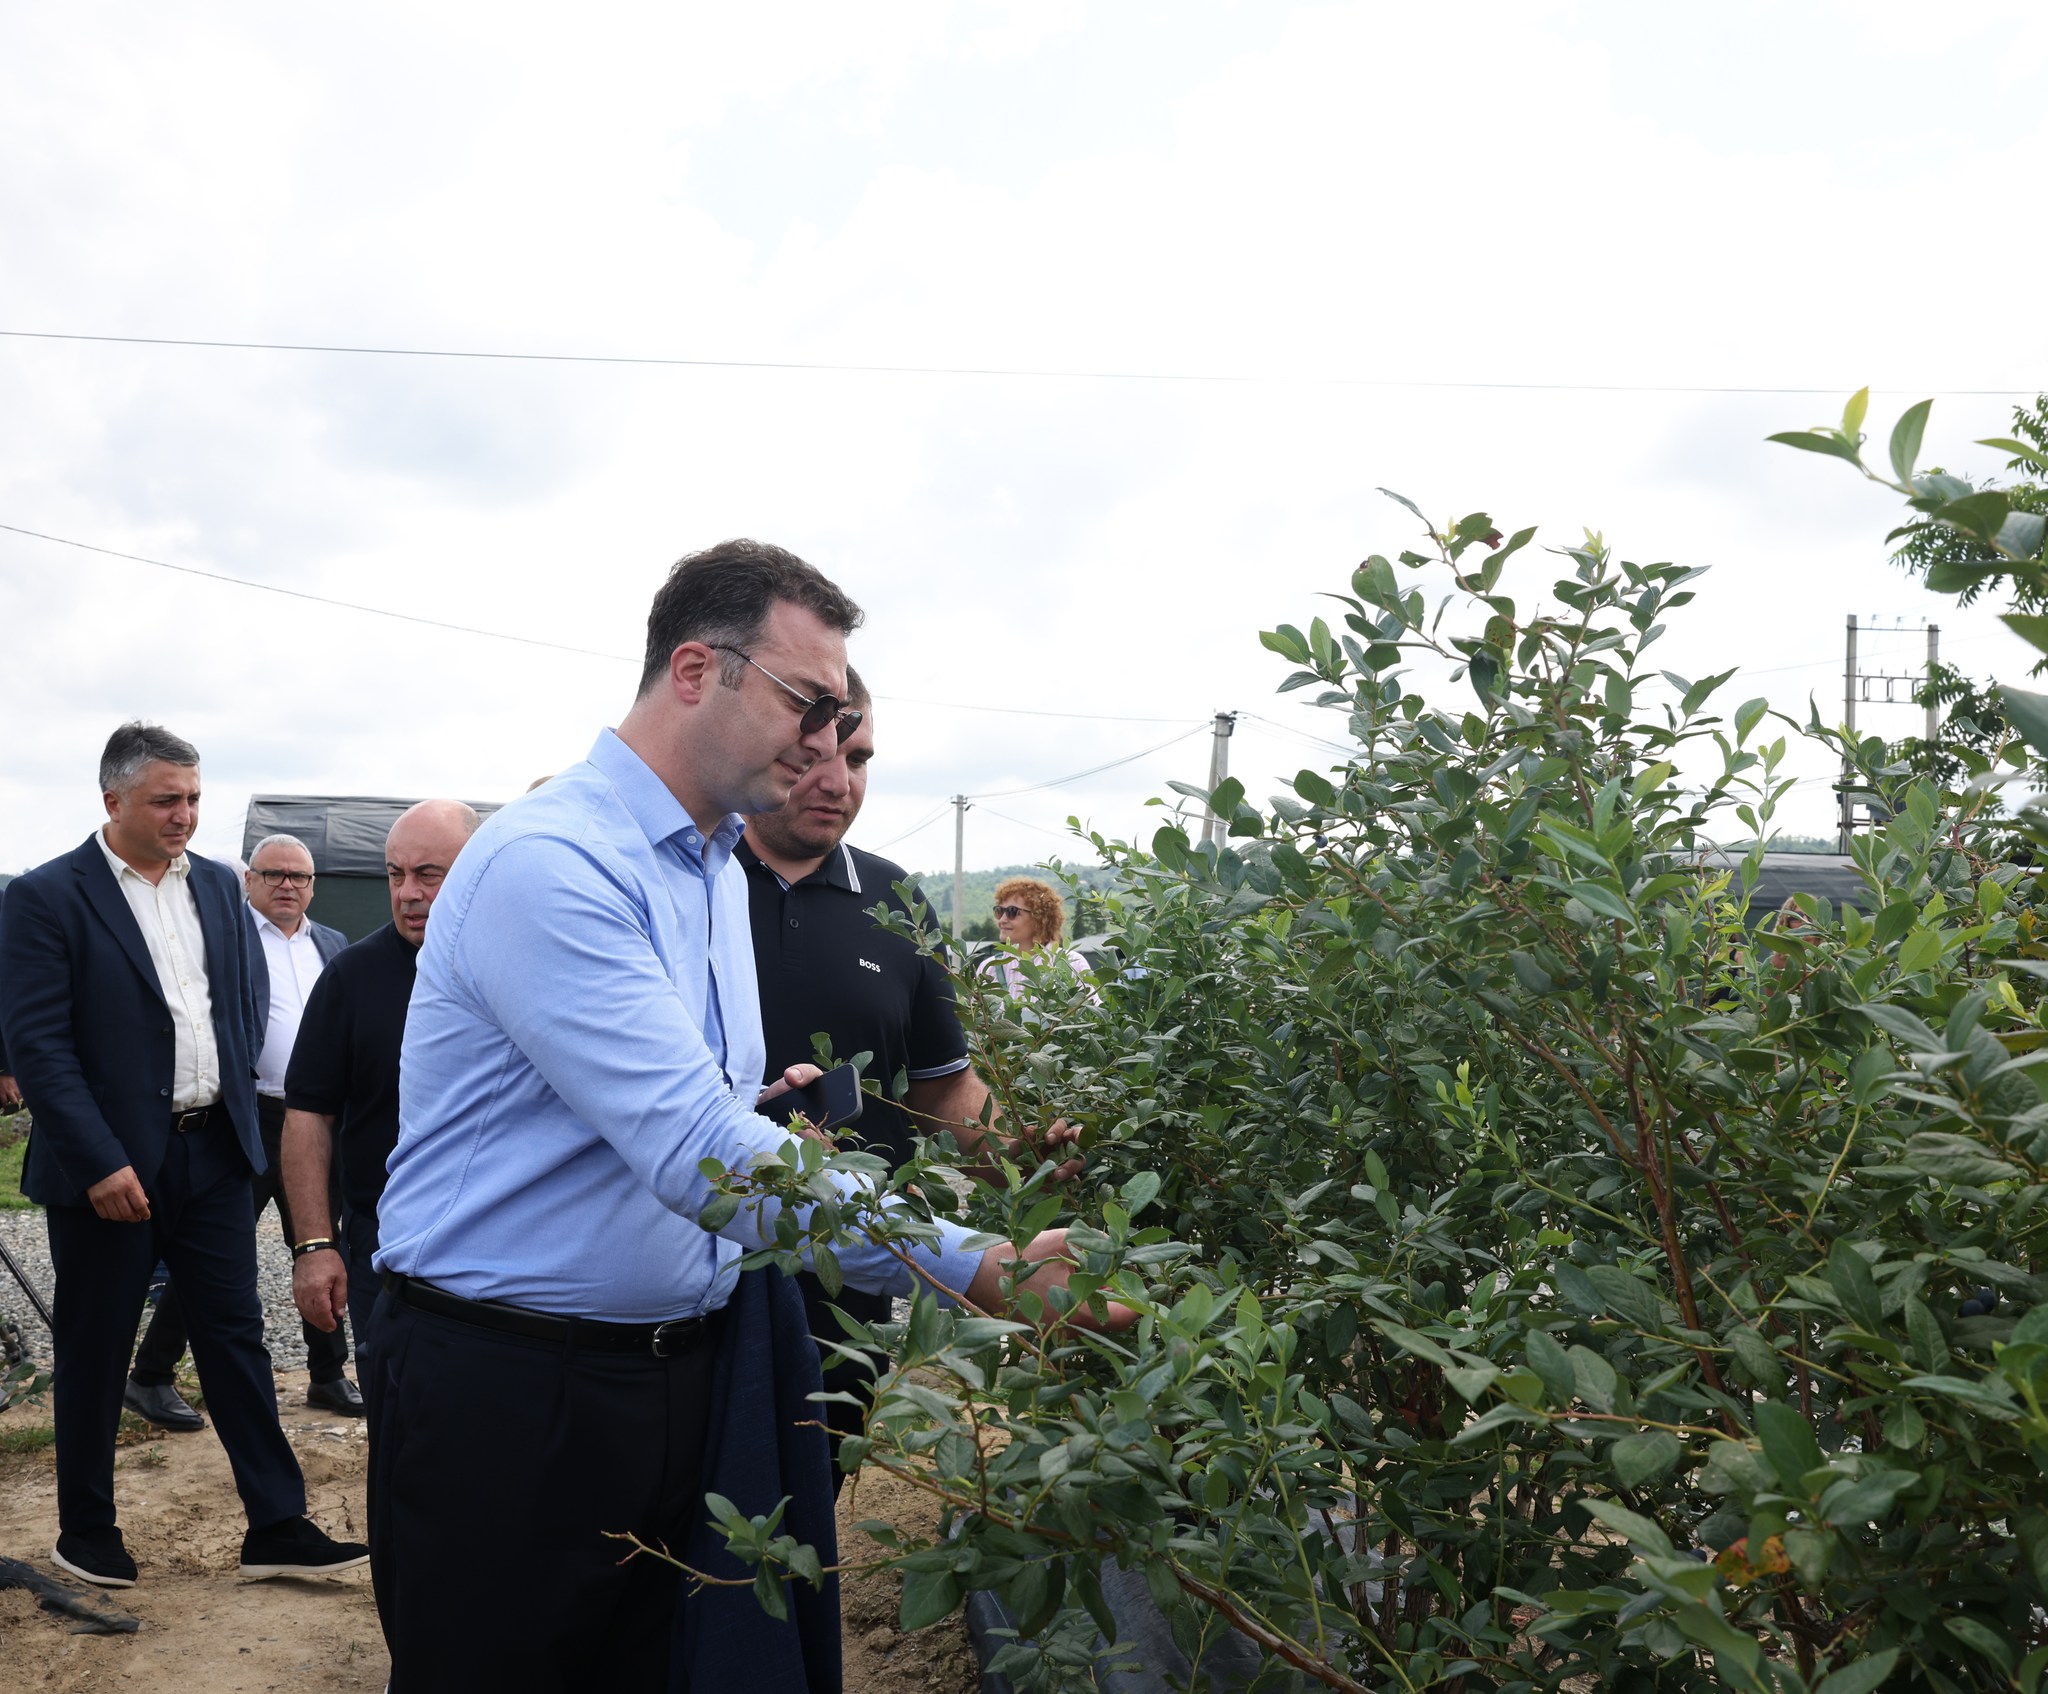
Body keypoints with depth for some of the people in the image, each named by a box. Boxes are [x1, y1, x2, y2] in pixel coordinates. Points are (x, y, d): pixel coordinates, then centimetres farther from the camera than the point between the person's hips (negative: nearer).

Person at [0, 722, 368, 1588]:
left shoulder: (218, 886, 8)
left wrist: (239, 1113, 8)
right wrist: (99, 1161, -19)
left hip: (213, 1154, 5)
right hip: (109, 1166, -4)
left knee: (237, 1338, 7)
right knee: (93, 1353, 10)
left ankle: (276, 1525, 13)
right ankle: (86, 1530, 27)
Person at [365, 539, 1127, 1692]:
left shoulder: (720, 871, 10)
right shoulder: (549, 864, -22)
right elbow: (694, 1150, -30)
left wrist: (754, 1117, 0)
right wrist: (977, 1271, -32)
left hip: (679, 1371, 8)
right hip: (510, 1383, -8)